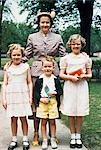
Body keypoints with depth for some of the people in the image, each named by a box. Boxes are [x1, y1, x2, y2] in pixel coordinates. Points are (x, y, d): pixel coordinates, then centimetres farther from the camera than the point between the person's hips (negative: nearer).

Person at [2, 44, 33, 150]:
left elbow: (29, 82, 5)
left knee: (23, 118, 2)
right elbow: (5, 84, 6)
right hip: (11, 95, 1)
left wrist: (30, 96, 0)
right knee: (13, 118, 5)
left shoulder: (25, 67, 3)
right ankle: (14, 140, 17)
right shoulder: (8, 68, 5)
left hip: (23, 95, -1)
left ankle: (25, 139, 14)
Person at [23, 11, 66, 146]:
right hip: (37, 72, -1)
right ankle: (36, 134, 11)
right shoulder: (32, 37, 8)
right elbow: (27, 56, 11)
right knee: (36, 102, 1)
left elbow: (63, 56, 9)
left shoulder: (57, 37, 10)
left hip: (53, 72, 1)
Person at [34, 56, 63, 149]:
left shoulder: (56, 79, 3)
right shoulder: (39, 80, 0)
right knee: (43, 122, 4)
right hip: (42, 102, -1)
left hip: (53, 102, 1)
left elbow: (60, 91, 6)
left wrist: (55, 93, -13)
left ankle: (53, 140, 19)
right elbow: (36, 92, 0)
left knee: (52, 121, 8)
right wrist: (41, 99, -14)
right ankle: (44, 141, 13)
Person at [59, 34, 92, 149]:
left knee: (80, 113, 2)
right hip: (69, 87, -1)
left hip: (82, 86, 1)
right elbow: (61, 74, 3)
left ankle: (78, 135, 17)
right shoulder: (66, 58, 4)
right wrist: (71, 77, -13)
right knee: (70, 113, 2)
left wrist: (83, 76, -10)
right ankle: (73, 136, 15)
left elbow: (89, 74, 11)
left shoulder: (86, 58, 7)